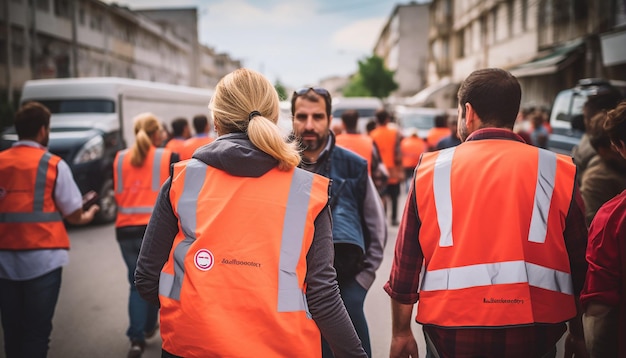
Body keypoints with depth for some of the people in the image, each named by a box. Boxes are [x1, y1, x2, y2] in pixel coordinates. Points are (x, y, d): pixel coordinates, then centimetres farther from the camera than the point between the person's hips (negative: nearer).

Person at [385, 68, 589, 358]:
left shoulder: (431, 168, -2)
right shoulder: (558, 171, -3)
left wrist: (400, 333, 11)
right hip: (532, 335, 0)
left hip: (451, 334, 0)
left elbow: (406, 262, 0)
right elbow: (580, 265, 1)